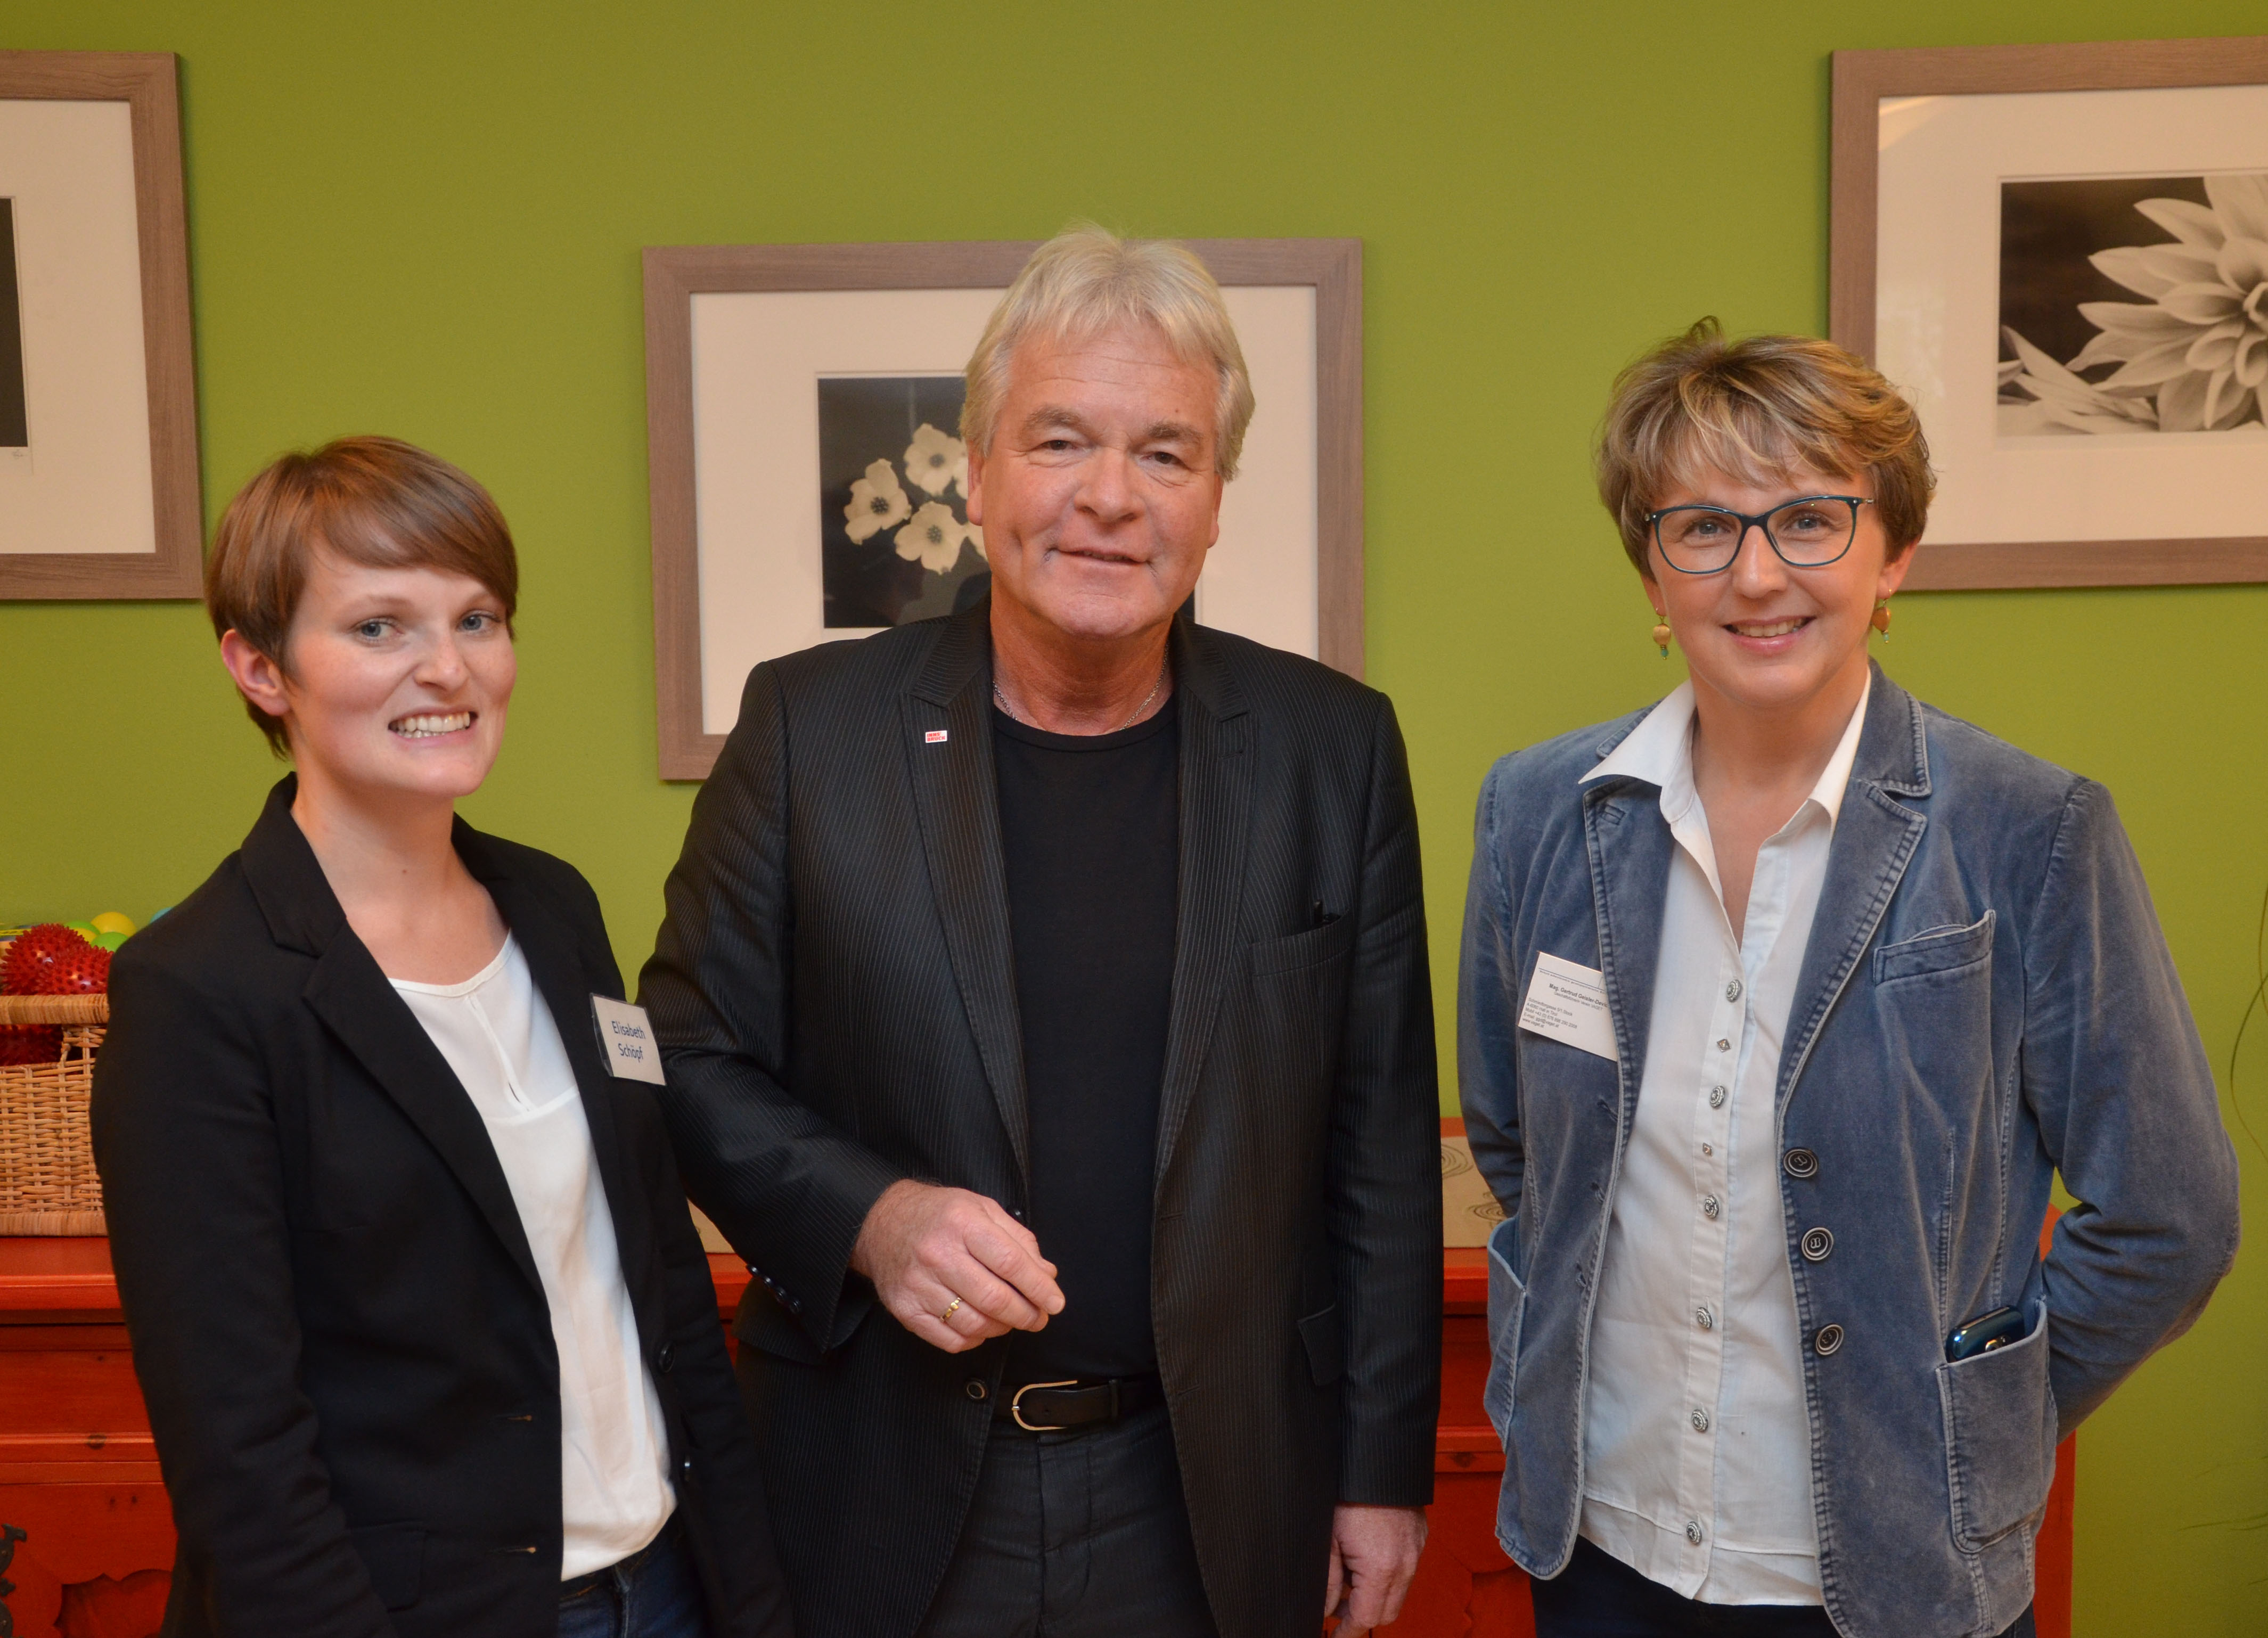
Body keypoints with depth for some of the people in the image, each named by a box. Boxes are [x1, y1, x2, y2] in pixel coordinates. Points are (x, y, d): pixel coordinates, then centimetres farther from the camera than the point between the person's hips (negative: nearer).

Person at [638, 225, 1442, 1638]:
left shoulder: (1333, 748, -4)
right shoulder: (810, 724, -7)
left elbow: (1382, 1141, 1)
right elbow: (692, 1059, -1)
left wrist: (1385, 1465, 3)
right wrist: (864, 1217, -18)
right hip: (884, 1498, 0)